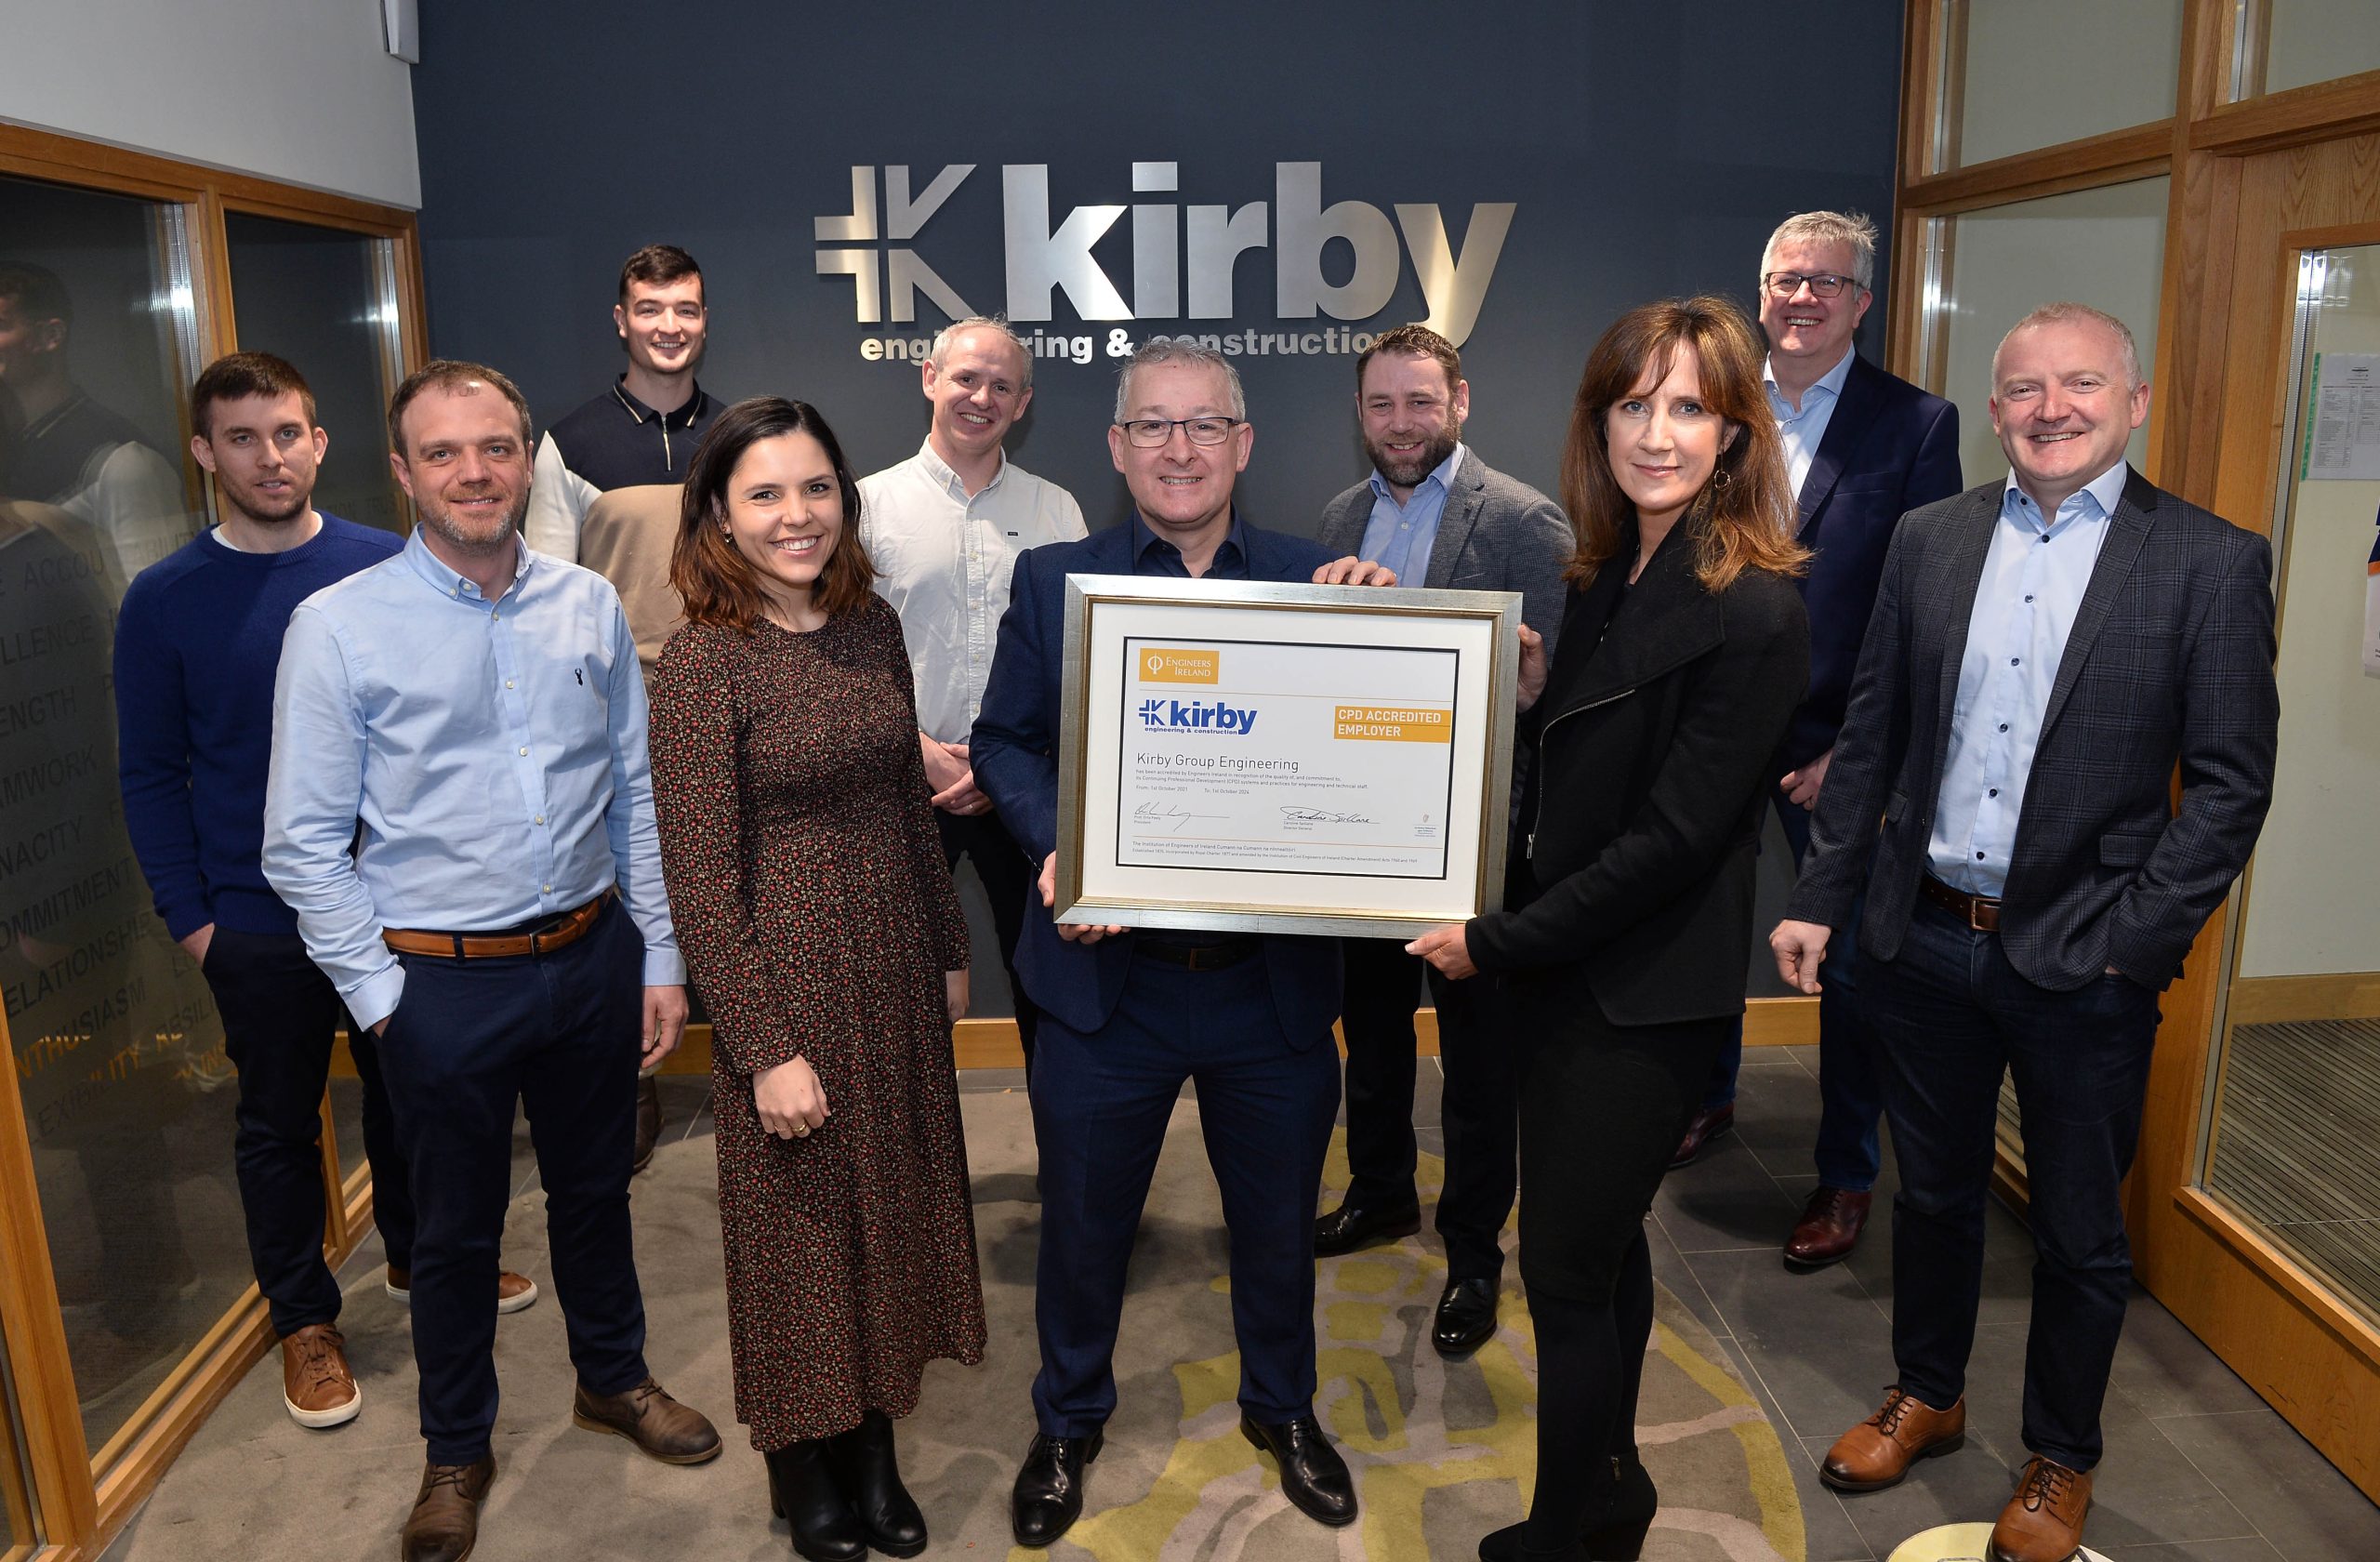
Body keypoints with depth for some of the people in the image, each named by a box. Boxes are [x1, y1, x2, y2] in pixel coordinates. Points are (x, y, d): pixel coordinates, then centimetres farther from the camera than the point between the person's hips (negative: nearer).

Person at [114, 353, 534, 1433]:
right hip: (259, 921, -1)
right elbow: (151, 774, -2)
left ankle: (421, 1256, 40)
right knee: (279, 1123, 13)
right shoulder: (164, 602, -6)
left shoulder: (385, 567, -3)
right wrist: (189, 917, -6)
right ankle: (304, 1317, 31)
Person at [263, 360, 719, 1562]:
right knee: (455, 1229, 14)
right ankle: (455, 1453, 37)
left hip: (591, 956, 3)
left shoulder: (590, 607, 0)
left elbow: (635, 796, 5)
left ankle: (614, 1379, 45)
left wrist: (658, 958, 5)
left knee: (595, 1191, 21)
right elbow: (304, 844, -6)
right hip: (444, 981, -3)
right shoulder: (339, 628, -10)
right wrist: (379, 998, -8)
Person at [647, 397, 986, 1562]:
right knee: (802, 1228, 11)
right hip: (789, 984, -5)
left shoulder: (872, 626, 2)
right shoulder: (703, 662, -15)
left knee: (894, 1212, 17)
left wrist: (949, 950, 13)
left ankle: (874, 1448, 38)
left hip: (897, 978, 6)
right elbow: (700, 879, -15)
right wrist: (766, 1048, -16)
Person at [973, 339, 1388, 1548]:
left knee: (1278, 1221, 21)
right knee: (1082, 1224, 18)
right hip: (1106, 973, 0)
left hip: (1274, 980, 1)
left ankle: (1281, 1407, 48)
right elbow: (1004, 743, 2)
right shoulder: (1053, 581, 0)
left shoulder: (1314, 583, 0)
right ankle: (1069, 1420, 45)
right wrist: (1054, 846, -15)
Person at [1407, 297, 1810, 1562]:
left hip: (1642, 1001, -8)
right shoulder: (1608, 574, 7)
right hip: (1562, 974, 8)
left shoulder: (1752, 615, -19)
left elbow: (1673, 838, -21)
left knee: (1568, 1271, 4)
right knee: (1600, 1252, 22)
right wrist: (1530, 693, -3)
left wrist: (1496, 942, -16)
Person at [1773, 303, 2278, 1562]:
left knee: (2078, 1234, 13)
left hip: (2081, 967, -3)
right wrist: (1820, 895, 3)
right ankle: (1925, 1397, 42)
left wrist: (2131, 941, -14)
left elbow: (2231, 785, -7)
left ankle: (2060, 1461, 35)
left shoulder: (2211, 562, -7)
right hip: (1923, 940, 3)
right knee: (1933, 1191, 20)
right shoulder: (1928, 539, 3)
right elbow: (1870, 736, 6)